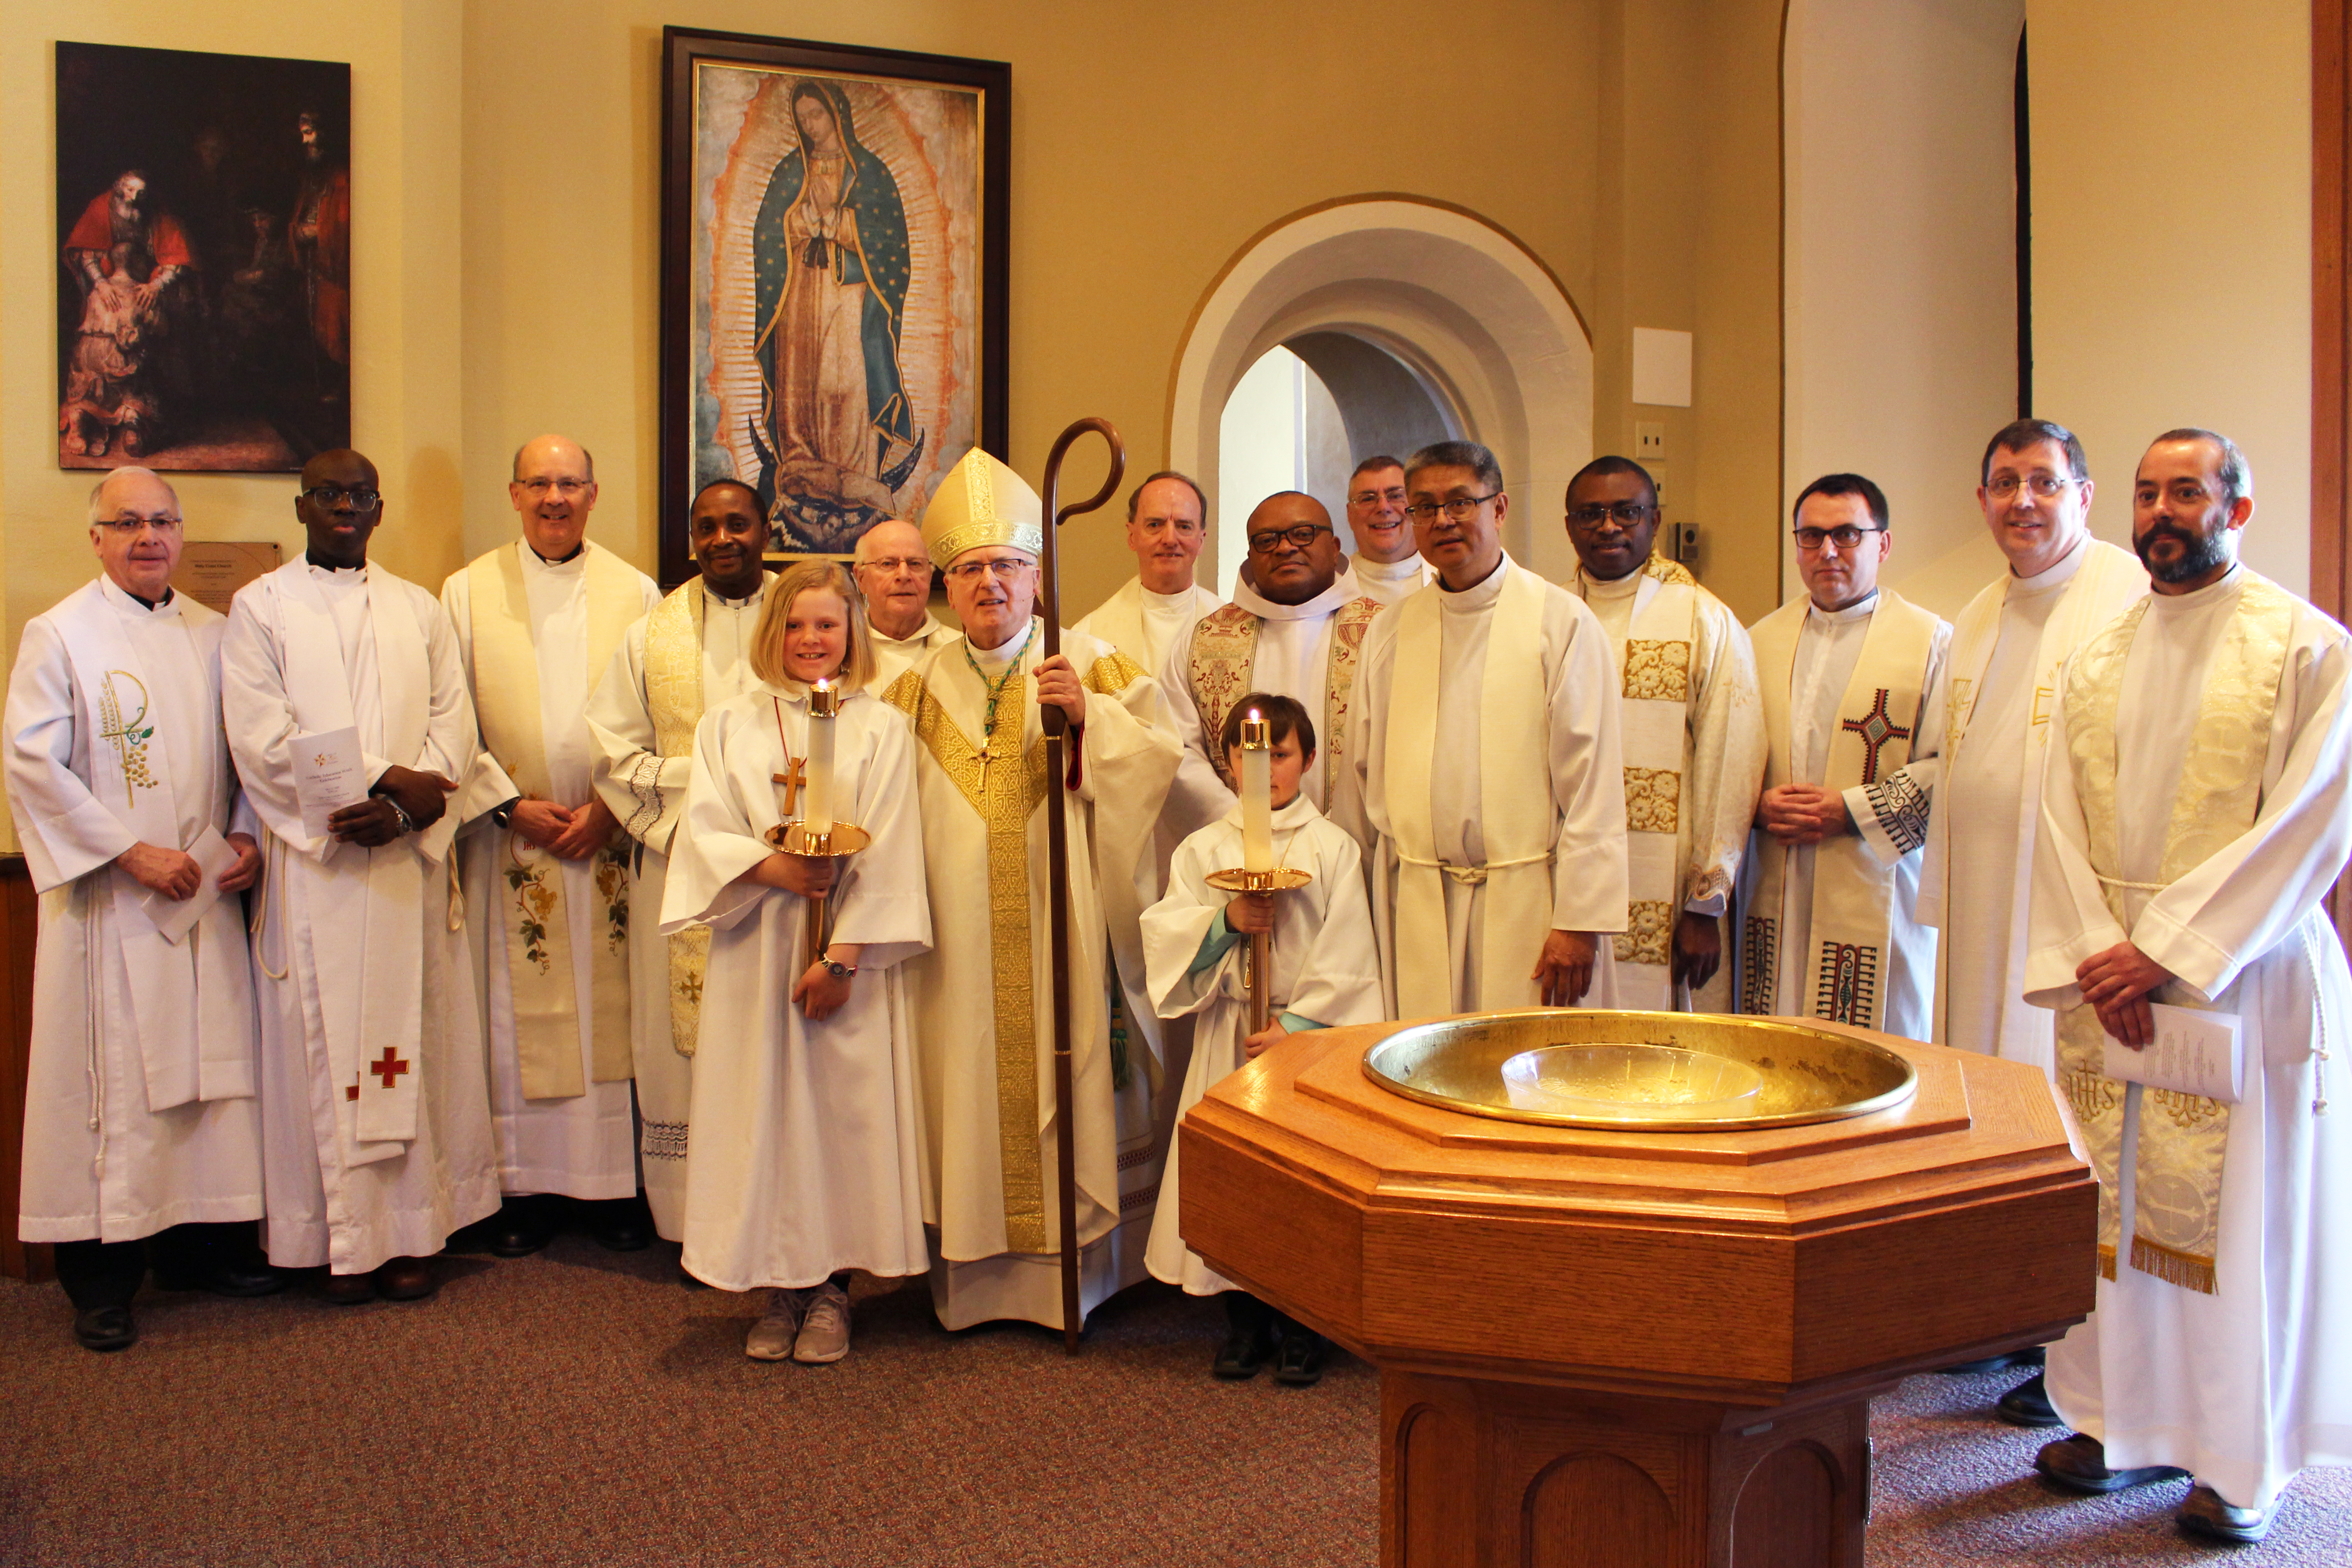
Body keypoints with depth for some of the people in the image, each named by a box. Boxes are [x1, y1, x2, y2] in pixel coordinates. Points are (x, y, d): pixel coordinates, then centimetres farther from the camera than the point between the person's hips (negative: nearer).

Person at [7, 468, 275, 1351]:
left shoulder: (211, 634, 10)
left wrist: (244, 834, 1)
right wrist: (133, 852, -14)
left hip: (205, 892, 5)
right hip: (107, 899, -5)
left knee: (209, 1066, 8)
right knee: (109, 1078, -1)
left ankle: (200, 1243, 21)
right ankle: (101, 1277, 8)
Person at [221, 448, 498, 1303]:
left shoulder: (420, 610, 15)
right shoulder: (260, 607, 5)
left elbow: (454, 725, 5)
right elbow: (262, 738, -6)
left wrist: (402, 810, -13)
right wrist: (386, 778, -14)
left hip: (409, 859, 3)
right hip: (313, 863, -2)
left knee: (415, 1041, 3)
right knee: (324, 1043, -1)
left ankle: (411, 1231, 10)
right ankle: (345, 1240, 7)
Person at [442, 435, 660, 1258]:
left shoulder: (635, 593, 7)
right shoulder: (469, 592, 6)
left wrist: (614, 805, -8)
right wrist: (509, 803, -8)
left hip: (613, 839, 0)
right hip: (509, 842, 0)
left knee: (612, 1012, 3)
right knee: (518, 1014, 3)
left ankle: (616, 1186, 12)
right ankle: (528, 1188, 13)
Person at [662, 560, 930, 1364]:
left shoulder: (881, 729, 2)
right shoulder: (727, 725, 9)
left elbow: (886, 858, -4)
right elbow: (702, 832, 2)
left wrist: (842, 954, -11)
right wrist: (772, 868, -15)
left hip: (849, 955, -2)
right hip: (754, 951, 2)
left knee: (844, 1107, 1)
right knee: (763, 1108, 4)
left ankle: (831, 1289, 14)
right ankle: (782, 1289, 16)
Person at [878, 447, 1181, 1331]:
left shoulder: (1090, 664, 6)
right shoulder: (919, 687, 13)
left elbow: (1157, 755, -2)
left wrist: (1088, 713, -18)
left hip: (1056, 924, -2)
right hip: (958, 933, 2)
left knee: (1060, 1076, 0)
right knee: (965, 1083, 3)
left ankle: (1070, 1269, 12)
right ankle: (971, 1278, 14)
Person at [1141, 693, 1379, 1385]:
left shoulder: (1332, 848, 0)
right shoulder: (1203, 849, 7)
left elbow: (1345, 957, -6)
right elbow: (1164, 936, 0)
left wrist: (1295, 1026, -13)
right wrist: (1226, 922, -16)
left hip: (1306, 1032, -2)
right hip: (1227, 1038, 2)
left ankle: (1300, 1327, 15)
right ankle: (1244, 1319, 20)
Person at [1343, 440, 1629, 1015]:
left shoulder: (1561, 621, -2)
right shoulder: (1388, 631, 11)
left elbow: (1592, 784, -6)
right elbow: (1363, 774, 15)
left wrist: (1579, 920, -11)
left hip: (1526, 901, -3)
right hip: (1417, 909, 3)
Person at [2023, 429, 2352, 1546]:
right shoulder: (2096, 659, 10)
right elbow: (2061, 821, 5)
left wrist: (2167, 950, -17)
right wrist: (2097, 955, -9)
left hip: (2242, 972, -4)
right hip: (2108, 980, 4)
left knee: (2242, 1209, 3)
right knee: (2112, 1199, 8)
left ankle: (2242, 1460, 18)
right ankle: (2122, 1422, 22)